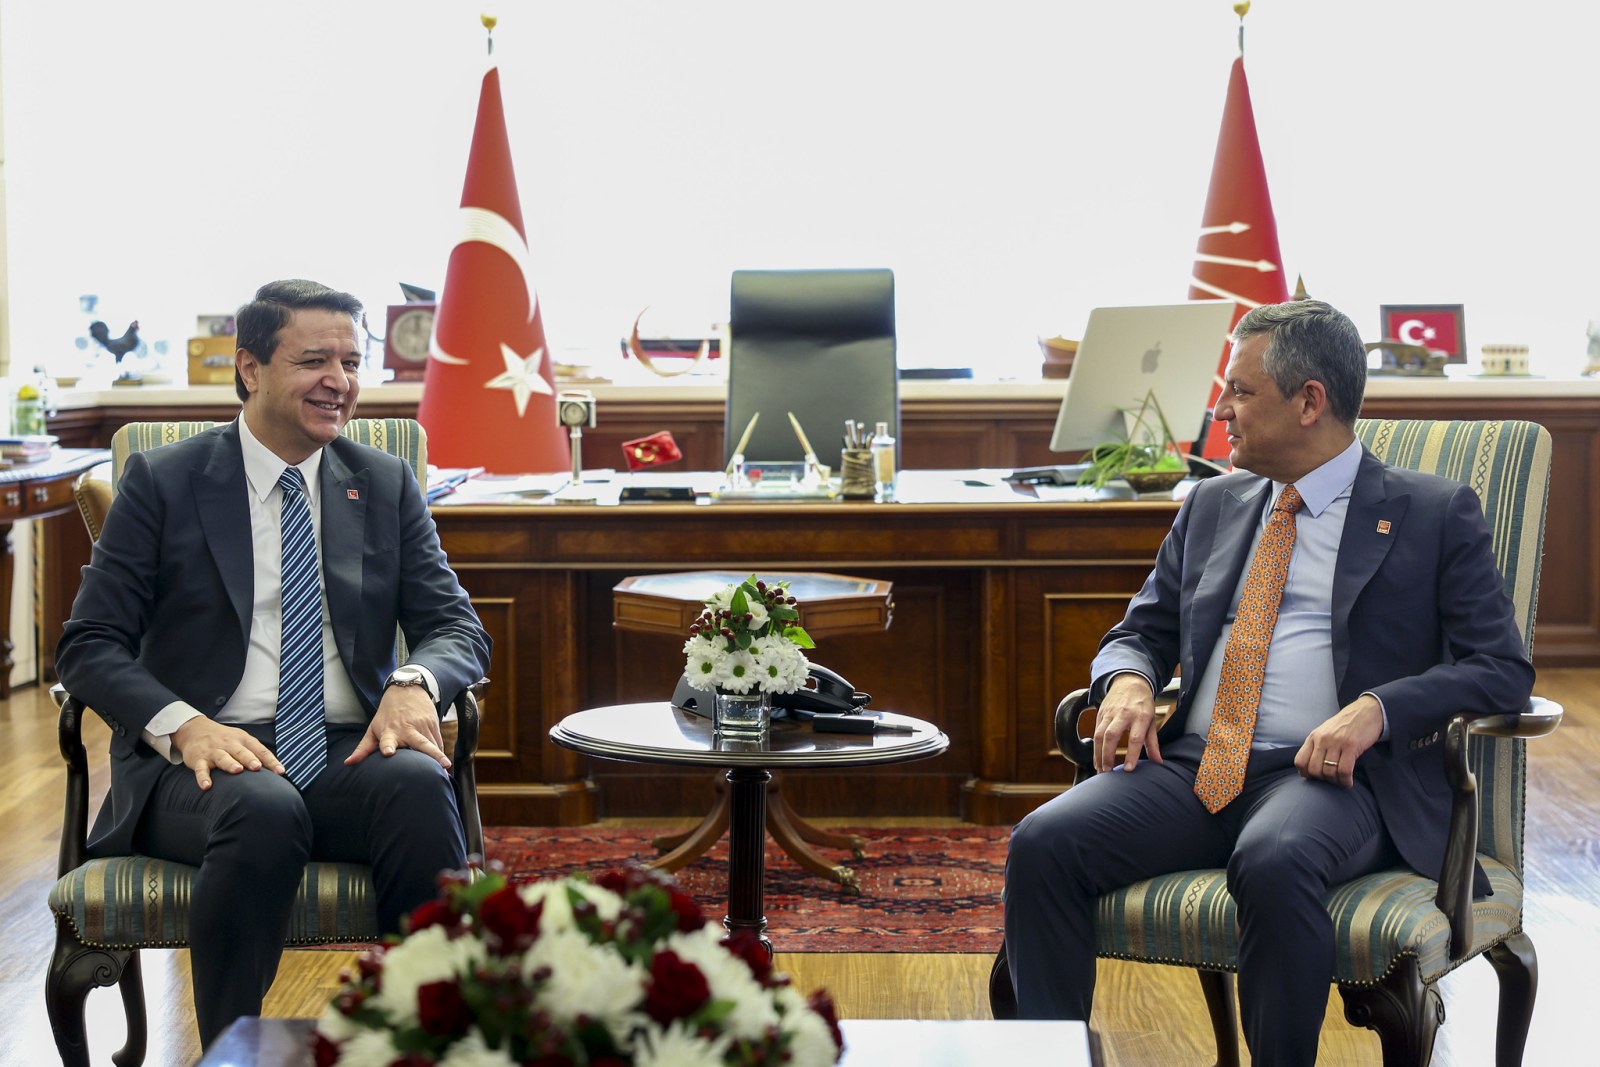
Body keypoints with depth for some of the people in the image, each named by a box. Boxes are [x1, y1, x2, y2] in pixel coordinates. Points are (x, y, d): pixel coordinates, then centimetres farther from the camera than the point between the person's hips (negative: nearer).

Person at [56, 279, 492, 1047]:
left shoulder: (387, 486, 14)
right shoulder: (162, 481, 6)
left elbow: (457, 628, 11)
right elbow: (89, 646, 1)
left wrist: (414, 684, -15)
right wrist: (184, 724, -20)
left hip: (349, 752, 2)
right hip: (206, 756, -2)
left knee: (419, 785, -33)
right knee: (263, 807, -37)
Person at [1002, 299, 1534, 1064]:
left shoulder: (1436, 513, 6)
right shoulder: (1210, 506, 22)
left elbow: (1501, 668, -1)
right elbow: (1141, 631, 25)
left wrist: (1375, 709, -18)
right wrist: (1127, 681, -1)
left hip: (1326, 774, -5)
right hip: (1193, 767, 5)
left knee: (1273, 863, -39)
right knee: (1043, 843, -22)